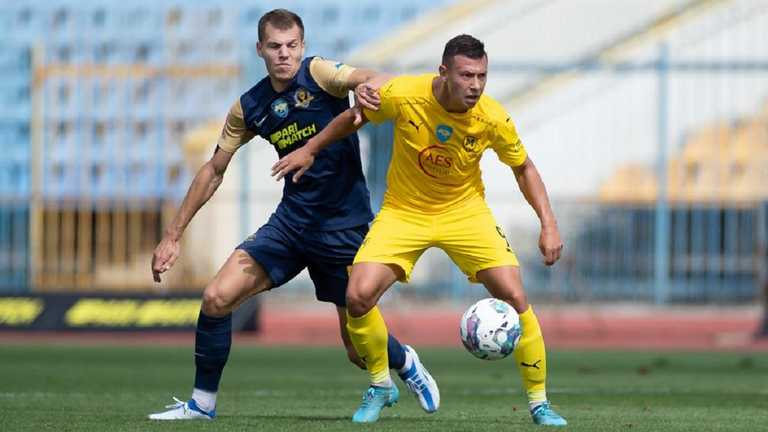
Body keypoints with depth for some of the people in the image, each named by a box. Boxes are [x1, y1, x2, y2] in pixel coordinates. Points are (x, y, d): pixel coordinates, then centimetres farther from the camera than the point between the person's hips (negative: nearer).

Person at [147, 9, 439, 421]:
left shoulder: (318, 73, -13)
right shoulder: (249, 108, 1)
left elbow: (365, 78, -32)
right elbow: (214, 170, 11)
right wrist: (173, 235, 9)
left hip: (345, 227, -4)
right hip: (292, 219, 4)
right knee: (216, 297, -12)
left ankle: (406, 363, 39)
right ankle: (202, 402, 5)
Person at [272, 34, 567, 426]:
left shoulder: (493, 119, -19)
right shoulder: (402, 95, -22)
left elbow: (523, 168, -1)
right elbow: (355, 116, 0)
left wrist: (548, 223, -10)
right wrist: (309, 150, 6)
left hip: (464, 211, 0)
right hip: (404, 212, 0)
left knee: (515, 297, -13)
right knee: (358, 296, -18)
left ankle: (538, 402, 4)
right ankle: (380, 385, 10)